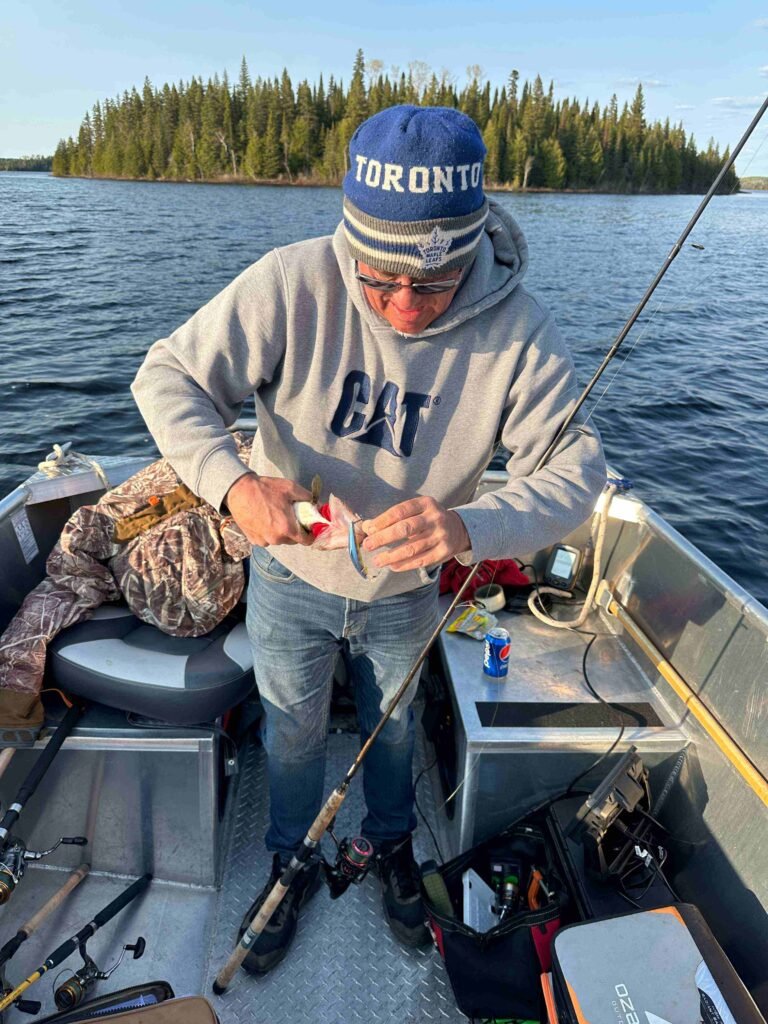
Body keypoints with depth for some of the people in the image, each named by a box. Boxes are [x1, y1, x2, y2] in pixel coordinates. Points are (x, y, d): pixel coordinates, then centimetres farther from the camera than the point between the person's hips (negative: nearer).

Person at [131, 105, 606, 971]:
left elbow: (576, 463, -24)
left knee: (392, 727, 27)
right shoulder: (296, 283, -25)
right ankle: (293, 864, 55)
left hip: (405, 590, 1)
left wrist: (471, 527, -45)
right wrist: (232, 482, -41)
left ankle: (391, 844, 61)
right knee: (292, 734, 22)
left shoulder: (518, 330, -23)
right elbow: (168, 376, -21)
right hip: (291, 578, 0)